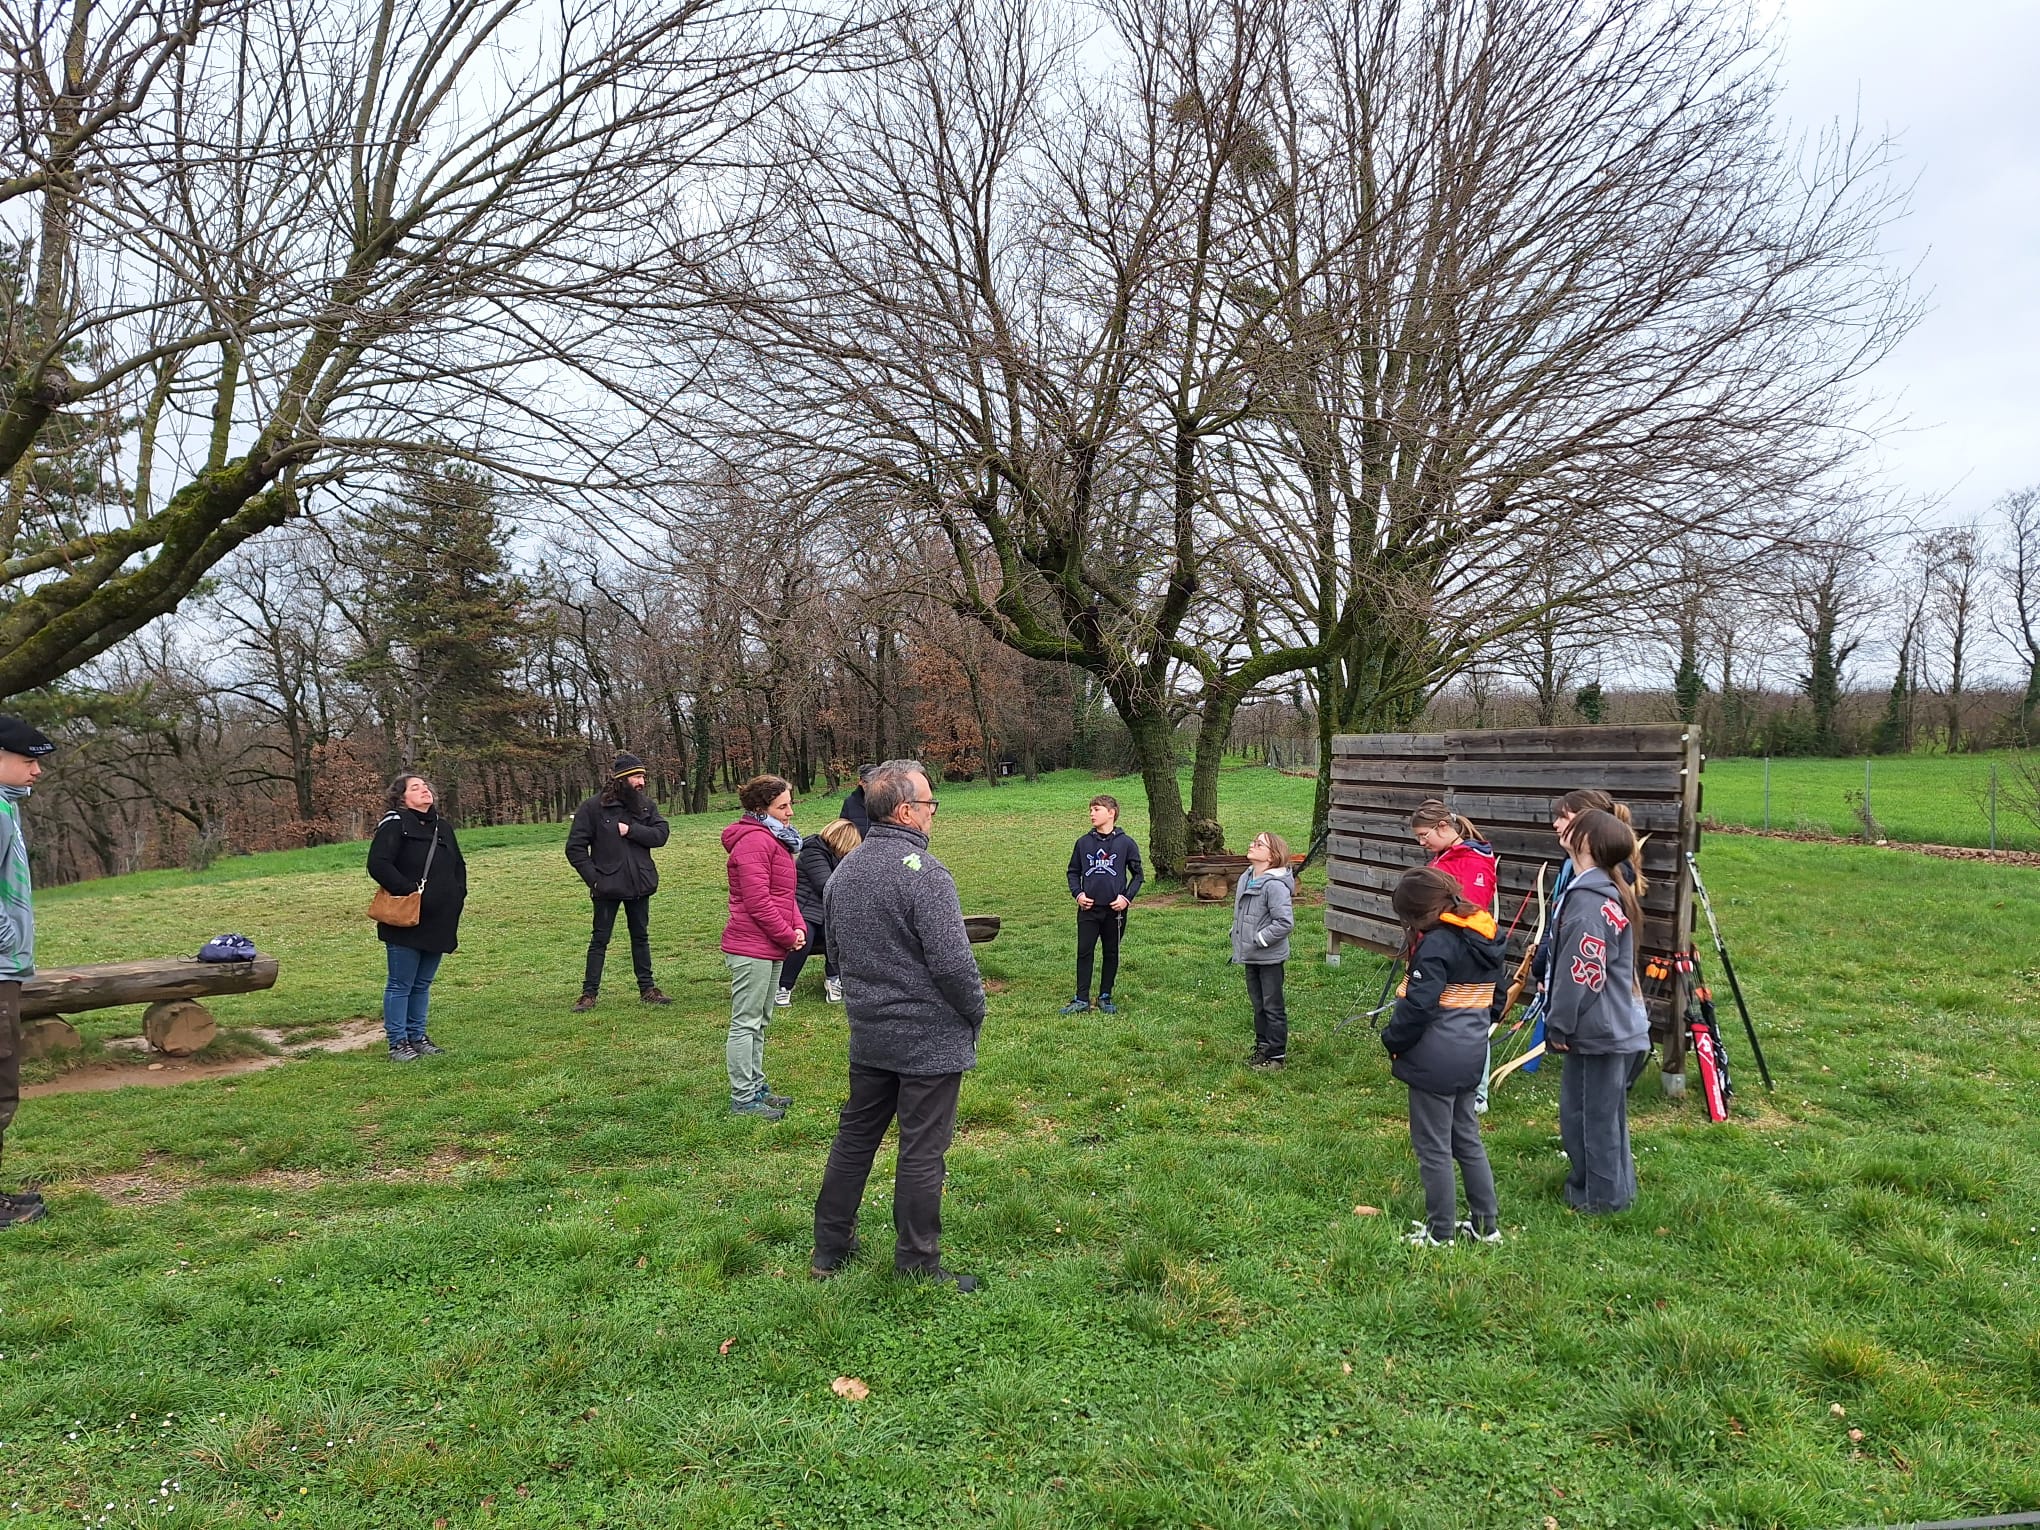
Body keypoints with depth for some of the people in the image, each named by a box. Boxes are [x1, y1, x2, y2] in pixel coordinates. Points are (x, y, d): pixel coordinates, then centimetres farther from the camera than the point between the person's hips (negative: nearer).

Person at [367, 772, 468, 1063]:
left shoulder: (443, 827, 16)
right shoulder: (394, 824, -7)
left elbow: (459, 867, 25)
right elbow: (378, 864, -17)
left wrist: (457, 897, 10)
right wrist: (409, 890, -19)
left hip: (438, 922, 7)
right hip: (406, 922, -7)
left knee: (422, 984, 15)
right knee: (401, 985, 0)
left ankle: (417, 1036, 24)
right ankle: (398, 1043, 8)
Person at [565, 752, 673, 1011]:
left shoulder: (646, 805, 4)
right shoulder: (594, 807, -9)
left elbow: (661, 834, -8)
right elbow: (575, 848, -7)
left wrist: (631, 830, -20)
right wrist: (593, 878, -12)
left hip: (640, 884, 4)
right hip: (608, 886, -4)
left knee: (641, 937, 14)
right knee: (600, 940, 4)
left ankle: (647, 988, 23)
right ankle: (589, 993, 12)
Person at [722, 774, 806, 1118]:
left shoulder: (771, 839, 16)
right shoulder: (754, 841, -18)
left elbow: (784, 894, 19)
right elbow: (757, 901, -23)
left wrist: (798, 927, 3)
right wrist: (788, 936, -13)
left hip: (771, 948, 11)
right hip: (752, 948, -11)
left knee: (758, 1022, 18)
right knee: (746, 1023, -2)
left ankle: (756, 1087, 28)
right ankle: (743, 1099, 5)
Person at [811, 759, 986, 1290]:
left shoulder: (842, 872, 6)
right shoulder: (923, 872, -21)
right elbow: (952, 962, -24)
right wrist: (976, 1011, -7)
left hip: (867, 1035, 8)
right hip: (930, 1040, -7)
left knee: (855, 1136, 19)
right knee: (922, 1152, 4)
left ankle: (830, 1247, 30)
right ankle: (917, 1266, 15)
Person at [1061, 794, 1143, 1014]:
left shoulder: (1126, 843, -2)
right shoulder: (1084, 843, 4)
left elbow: (1137, 874, 4)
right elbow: (1073, 872, 14)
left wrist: (1127, 897, -8)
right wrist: (1077, 893, -2)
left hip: (1115, 910, -1)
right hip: (1088, 909, 1)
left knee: (1111, 954, 9)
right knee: (1084, 953, 1)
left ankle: (1105, 997, 21)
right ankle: (1082, 999, 8)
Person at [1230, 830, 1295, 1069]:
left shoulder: (1275, 885, -22)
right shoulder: (1245, 878, 5)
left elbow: (1285, 922, -25)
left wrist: (1258, 939, -20)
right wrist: (1237, 935, 9)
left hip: (1270, 957, -8)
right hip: (1250, 955, 8)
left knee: (1273, 1006, 3)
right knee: (1258, 1004, 19)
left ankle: (1277, 1054, 14)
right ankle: (1262, 1045, 33)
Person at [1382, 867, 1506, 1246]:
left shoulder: (1437, 943, -20)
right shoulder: (1485, 935, 7)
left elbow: (1418, 1005, -22)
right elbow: (1494, 997, 17)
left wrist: (1393, 1040, -8)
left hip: (1435, 1061, -9)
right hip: (1471, 1055, 9)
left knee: (1433, 1147, 4)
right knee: (1467, 1138, 20)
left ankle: (1439, 1232, 14)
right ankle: (1487, 1224, 27)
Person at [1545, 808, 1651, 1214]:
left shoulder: (1587, 900, -24)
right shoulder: (1608, 893, 8)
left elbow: (1580, 974, -24)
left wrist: (1558, 1028, -14)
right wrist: (1560, 1024, 22)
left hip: (1598, 1030, -10)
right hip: (1617, 1025, 10)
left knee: (1588, 1112, 4)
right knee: (1607, 1111, 21)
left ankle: (1600, 1195, 16)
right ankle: (1615, 1186, 34)